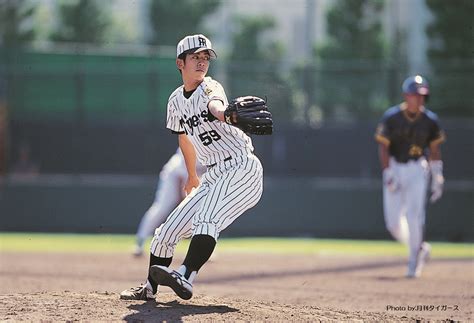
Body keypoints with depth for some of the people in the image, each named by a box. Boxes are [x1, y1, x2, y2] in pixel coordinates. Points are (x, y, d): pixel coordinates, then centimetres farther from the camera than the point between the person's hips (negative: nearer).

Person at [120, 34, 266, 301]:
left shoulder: (210, 87, -12)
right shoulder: (176, 100, 9)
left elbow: (215, 105, -38)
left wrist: (225, 114, -61)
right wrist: (192, 177, 32)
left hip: (243, 168, -7)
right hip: (214, 176, 7)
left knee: (207, 218, -31)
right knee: (169, 229, 6)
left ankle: (185, 278, -46)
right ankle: (149, 289, 22)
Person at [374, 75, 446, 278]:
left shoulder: (430, 120, -2)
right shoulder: (391, 117, -8)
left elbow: (435, 150, 6)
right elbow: (383, 148, -8)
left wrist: (437, 180, 4)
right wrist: (388, 175, -17)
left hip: (417, 170, 0)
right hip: (394, 168, 0)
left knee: (414, 217, -13)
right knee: (394, 223, -1)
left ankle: (414, 263, 0)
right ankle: (420, 248, 24)